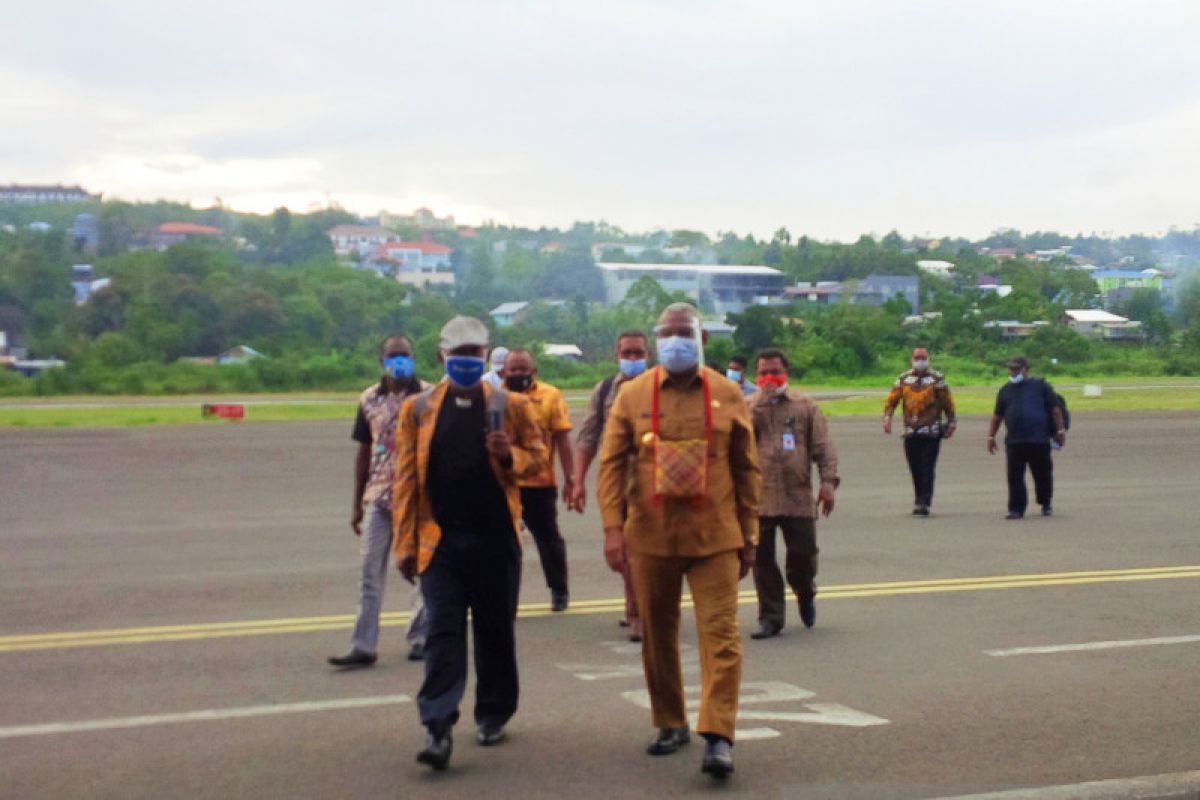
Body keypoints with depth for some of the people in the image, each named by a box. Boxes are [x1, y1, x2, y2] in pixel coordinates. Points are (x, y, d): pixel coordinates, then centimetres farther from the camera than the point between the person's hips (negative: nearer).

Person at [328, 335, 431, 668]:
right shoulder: (369, 399, 7)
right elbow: (364, 452, 12)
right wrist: (357, 503, 11)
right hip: (379, 497, 3)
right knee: (371, 572, 1)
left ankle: (420, 639, 19)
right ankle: (363, 646, 2)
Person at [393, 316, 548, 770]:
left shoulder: (511, 406, 4)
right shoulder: (418, 409, 5)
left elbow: (538, 458, 8)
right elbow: (406, 479, 4)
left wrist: (511, 457, -15)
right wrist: (405, 543, 0)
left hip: (496, 540, 1)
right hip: (439, 541, 0)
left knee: (495, 630, 9)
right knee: (442, 631, -6)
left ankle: (493, 716, 24)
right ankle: (438, 729, -8)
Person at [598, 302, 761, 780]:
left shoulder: (727, 395, 2)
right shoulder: (633, 395, 2)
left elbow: (746, 469, 6)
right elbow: (611, 463, 0)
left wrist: (747, 536, 5)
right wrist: (613, 527, -10)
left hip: (714, 538, -1)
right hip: (650, 538, 1)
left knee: (720, 635, -7)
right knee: (658, 636, 11)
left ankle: (718, 736, -6)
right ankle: (671, 724, 27)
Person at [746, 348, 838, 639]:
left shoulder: (804, 406, 7)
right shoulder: (748, 406, 7)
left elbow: (823, 447, 4)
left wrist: (828, 481, -8)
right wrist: (762, 400, -12)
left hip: (798, 496, 0)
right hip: (759, 497, 0)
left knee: (803, 552, 1)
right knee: (762, 558, 1)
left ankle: (805, 594, 33)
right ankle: (770, 617, 11)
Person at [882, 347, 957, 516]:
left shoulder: (937, 379, 3)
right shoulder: (903, 379, 10)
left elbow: (947, 401, 5)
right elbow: (892, 399, 5)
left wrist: (951, 423, 3)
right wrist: (887, 416, -9)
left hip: (931, 431, -3)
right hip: (911, 432, 3)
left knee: (928, 468, -7)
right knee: (915, 469, 6)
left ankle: (924, 503, -8)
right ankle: (919, 500, 20)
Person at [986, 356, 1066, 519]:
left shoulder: (1041, 386, 5)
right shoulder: (1005, 390, 15)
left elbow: (1055, 410, 4)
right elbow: (997, 415, 19)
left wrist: (1060, 430, -2)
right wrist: (991, 436, 14)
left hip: (1039, 440, -3)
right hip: (1014, 442, 3)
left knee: (1043, 475, 7)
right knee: (1014, 477, -2)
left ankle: (1046, 504, 27)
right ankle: (1016, 508, 3)